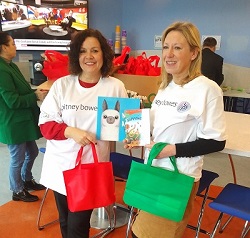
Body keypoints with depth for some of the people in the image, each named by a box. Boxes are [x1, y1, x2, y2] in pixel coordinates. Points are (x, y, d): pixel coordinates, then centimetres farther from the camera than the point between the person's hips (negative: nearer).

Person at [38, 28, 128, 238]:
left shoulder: (115, 86, -5)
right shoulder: (62, 84, -3)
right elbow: (45, 123, -3)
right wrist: (70, 131, -20)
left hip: (91, 166, -2)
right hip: (60, 164, 2)